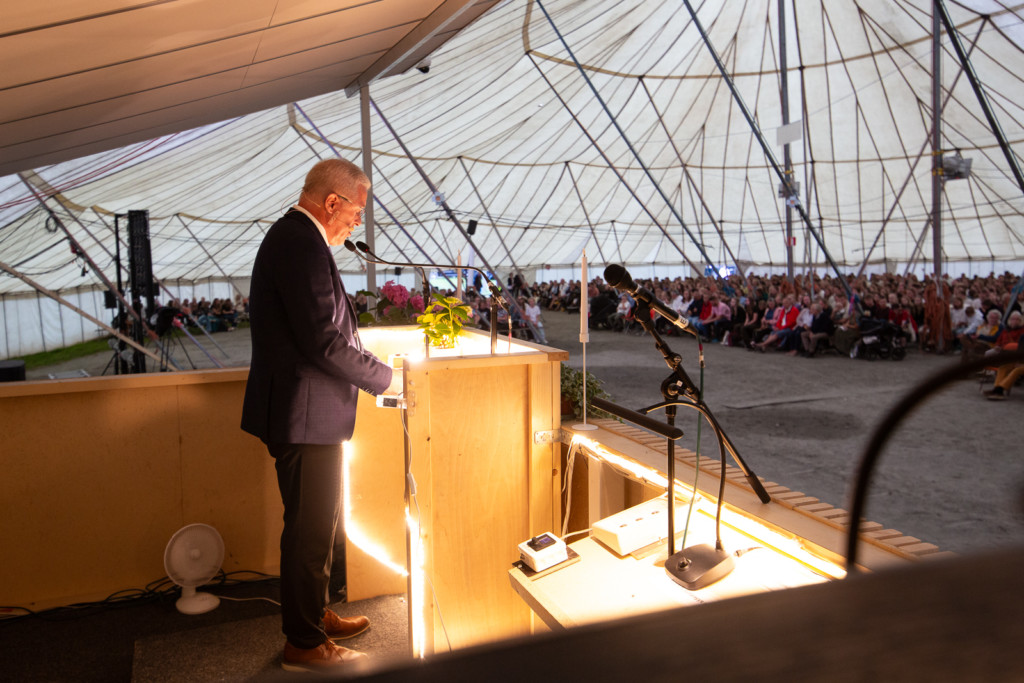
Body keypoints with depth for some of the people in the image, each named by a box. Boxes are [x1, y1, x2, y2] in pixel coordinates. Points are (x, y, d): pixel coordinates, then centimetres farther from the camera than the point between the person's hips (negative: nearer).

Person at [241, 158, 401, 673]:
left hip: (304, 412, 11)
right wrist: (383, 378, -13)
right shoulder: (301, 243, -20)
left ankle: (312, 615, 38)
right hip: (304, 416, -11)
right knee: (310, 529, 3)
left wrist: (370, 368, 13)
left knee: (314, 525, 22)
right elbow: (323, 341, -25)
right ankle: (304, 644, 18)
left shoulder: (294, 236, 14)